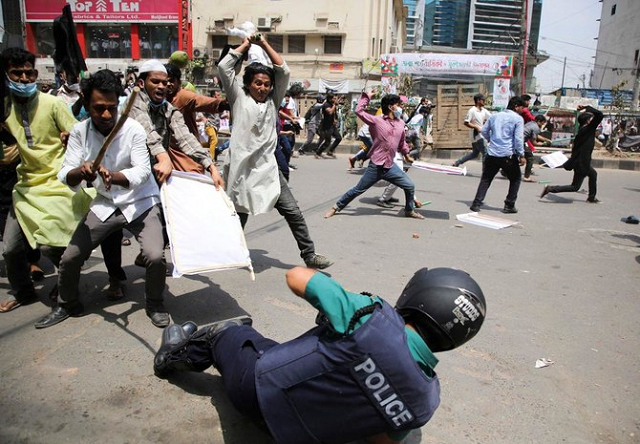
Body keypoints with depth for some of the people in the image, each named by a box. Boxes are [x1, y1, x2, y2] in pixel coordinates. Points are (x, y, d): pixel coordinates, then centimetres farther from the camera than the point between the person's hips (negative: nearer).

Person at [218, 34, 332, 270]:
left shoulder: (273, 100, 12)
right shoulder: (239, 98, 5)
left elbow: (283, 71, 6)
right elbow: (224, 67, -1)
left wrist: (265, 44, 8)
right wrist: (245, 45, 8)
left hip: (268, 168, 3)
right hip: (241, 168, -2)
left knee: (293, 212, -2)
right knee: (239, 217, 10)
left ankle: (309, 255, 6)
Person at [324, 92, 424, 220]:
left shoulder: (400, 123, 8)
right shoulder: (376, 120, -7)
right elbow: (359, 111, -14)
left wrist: (406, 155, 29)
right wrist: (366, 96, -6)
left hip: (391, 166, 5)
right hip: (375, 166, -5)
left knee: (410, 186, 2)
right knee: (358, 190, 3)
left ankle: (409, 210, 25)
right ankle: (336, 207, 19)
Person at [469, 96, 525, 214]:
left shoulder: (494, 116, 11)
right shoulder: (518, 118, -5)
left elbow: (484, 131, 16)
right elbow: (519, 138, -11)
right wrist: (521, 155, -7)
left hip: (492, 154, 4)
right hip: (508, 155, -4)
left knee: (486, 179, 12)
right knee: (515, 179, 15)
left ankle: (477, 203, 3)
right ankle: (509, 206, 12)